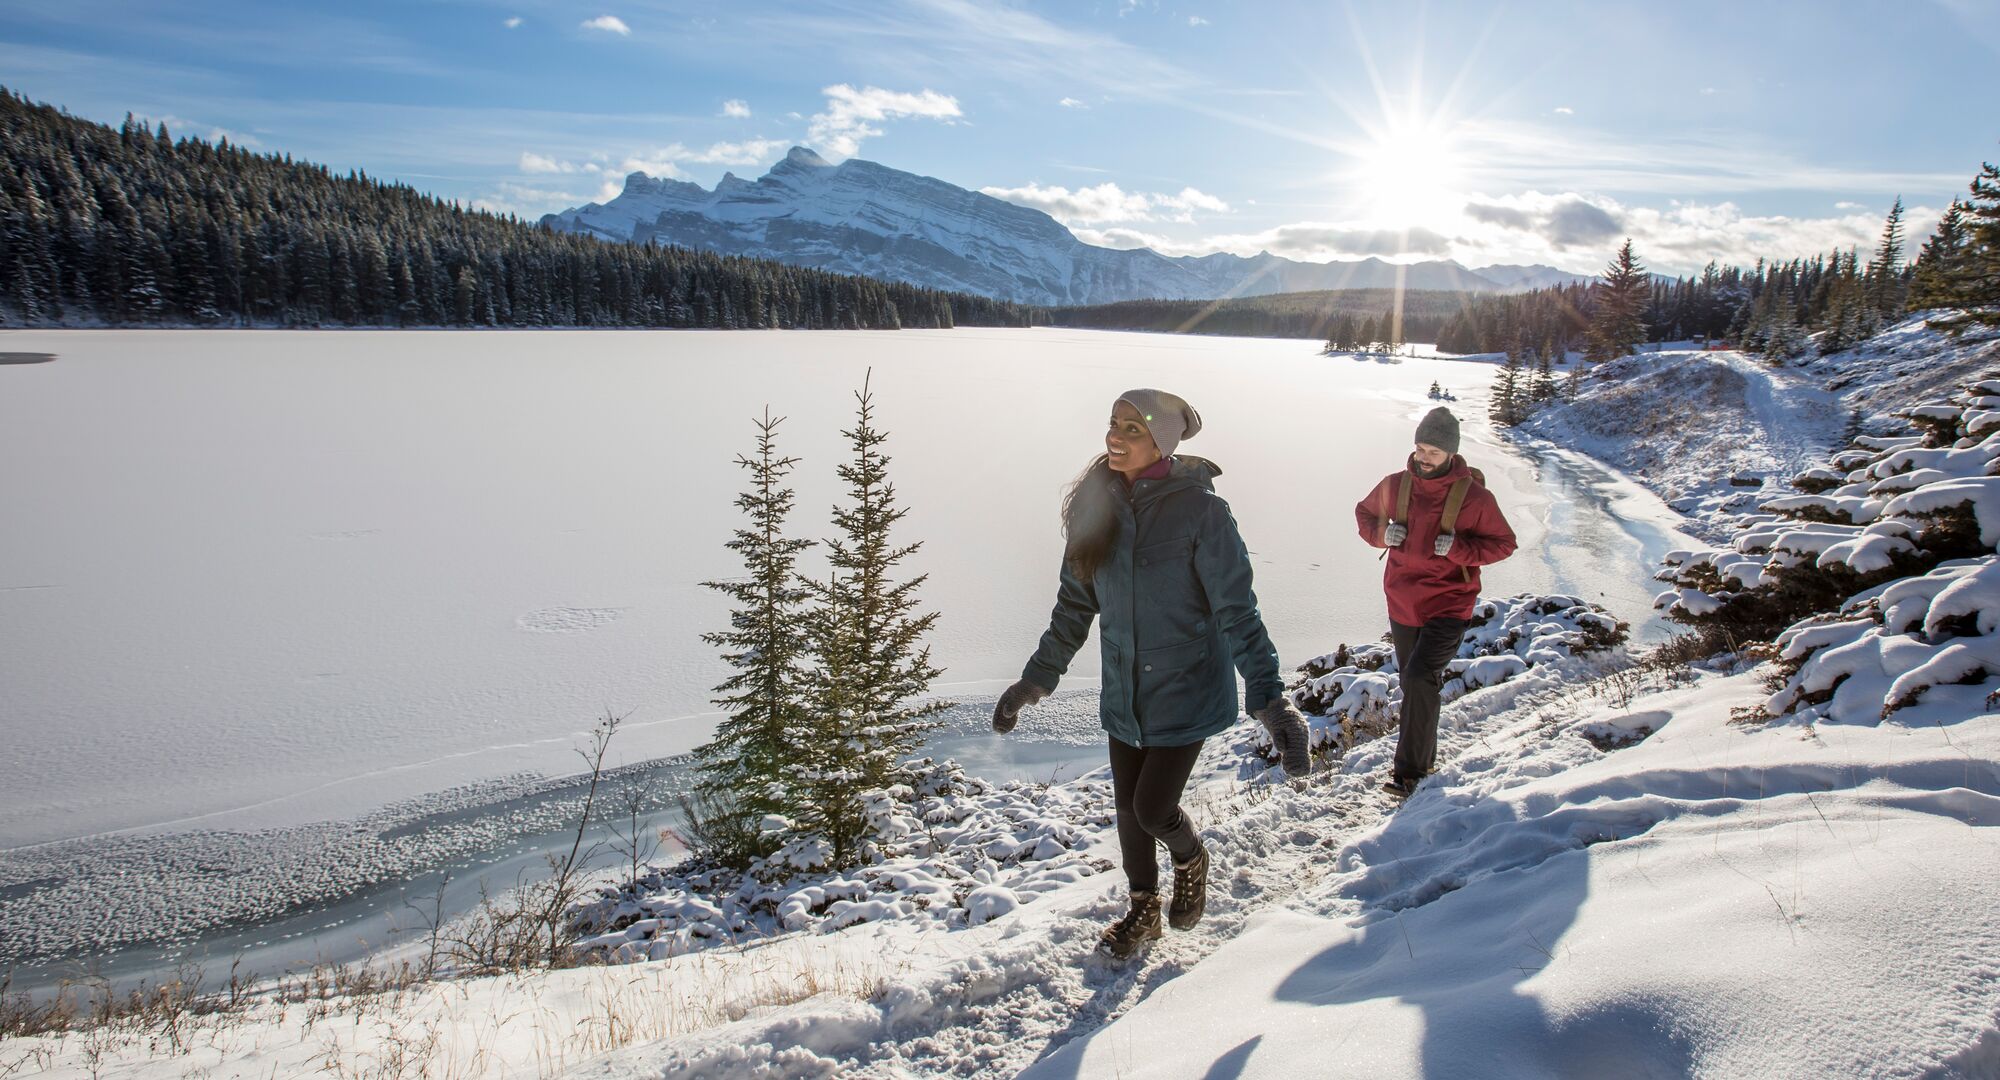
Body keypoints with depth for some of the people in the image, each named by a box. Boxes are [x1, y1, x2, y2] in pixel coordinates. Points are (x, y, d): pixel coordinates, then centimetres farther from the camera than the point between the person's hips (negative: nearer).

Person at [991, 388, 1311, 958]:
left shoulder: (1198, 507, -19)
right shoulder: (1096, 504, -4)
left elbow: (1237, 610, -18)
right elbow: (1075, 603, 6)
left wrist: (1269, 697, -26)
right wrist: (1035, 679, 9)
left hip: (1186, 691, -5)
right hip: (1124, 692, 5)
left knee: (1153, 809, -2)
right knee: (1128, 806, 16)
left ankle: (1191, 860, 35)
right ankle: (1144, 910, 42)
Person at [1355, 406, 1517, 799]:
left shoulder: (1474, 496, -11)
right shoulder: (1395, 485, -1)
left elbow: (1504, 542, -3)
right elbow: (1364, 511, 15)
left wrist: (1458, 548, -21)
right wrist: (1382, 533, -7)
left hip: (1448, 605, -4)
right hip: (1402, 603, 5)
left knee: (1419, 677, -21)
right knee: (1413, 683, 15)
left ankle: (1410, 770, -11)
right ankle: (1425, 757, 34)